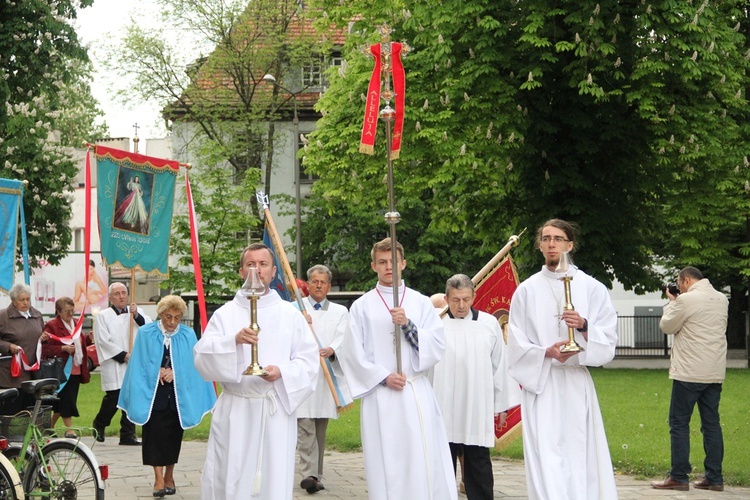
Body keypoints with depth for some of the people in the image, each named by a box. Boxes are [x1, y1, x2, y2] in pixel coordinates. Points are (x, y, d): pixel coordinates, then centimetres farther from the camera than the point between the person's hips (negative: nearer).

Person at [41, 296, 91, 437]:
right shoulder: (51, 326, -9)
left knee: (62, 403, 11)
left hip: (75, 370, 7)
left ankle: (50, 427, 25)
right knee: (66, 401, -6)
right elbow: (45, 348, -15)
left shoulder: (75, 324, 15)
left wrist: (89, 339, 5)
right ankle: (69, 430, 1)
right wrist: (63, 349, -24)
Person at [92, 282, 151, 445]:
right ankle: (99, 425, 22)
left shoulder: (137, 312, 13)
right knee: (113, 398, -5)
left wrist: (137, 316, -12)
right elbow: (103, 340, -4)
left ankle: (127, 435, 7)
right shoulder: (103, 316, 4)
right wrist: (122, 355, -9)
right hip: (114, 366, -3)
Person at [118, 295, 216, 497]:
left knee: (173, 434, 7)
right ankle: (158, 478, -10)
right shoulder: (146, 334, -1)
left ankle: (169, 475, 19)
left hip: (178, 395, 2)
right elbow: (140, 365, 0)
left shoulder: (188, 335, 0)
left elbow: (191, 365, 0)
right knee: (155, 433, -9)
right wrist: (158, 372, -13)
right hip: (153, 394, -2)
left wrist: (174, 373, -14)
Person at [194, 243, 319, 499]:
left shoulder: (290, 315, 9)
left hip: (277, 412, 0)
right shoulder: (225, 314, 7)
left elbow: (309, 361, 5)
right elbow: (202, 357, -4)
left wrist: (283, 372, -14)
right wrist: (233, 341, -21)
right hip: (234, 411, 0)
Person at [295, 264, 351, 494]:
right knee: (305, 427, -13)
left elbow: (343, 337, -1)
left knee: (320, 429, 8)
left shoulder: (340, 312, 15)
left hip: (327, 375, 3)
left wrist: (331, 349, -23)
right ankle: (309, 474, -20)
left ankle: (316, 475, 16)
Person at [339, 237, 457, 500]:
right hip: (379, 396, -1)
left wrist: (408, 324, -13)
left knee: (424, 463, -4)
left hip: (417, 393, 1)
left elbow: (437, 346, 1)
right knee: (386, 464, -1)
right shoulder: (362, 306, 6)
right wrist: (383, 377, -9)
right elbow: (353, 353, 2)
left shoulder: (421, 303, 10)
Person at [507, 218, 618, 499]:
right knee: (546, 461, -7)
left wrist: (584, 326, -17)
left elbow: (608, 341, 2)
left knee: (581, 456, -1)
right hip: (539, 384, 0)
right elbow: (516, 345, 3)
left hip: (576, 384, 0)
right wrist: (546, 352, -15)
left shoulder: (591, 288, 6)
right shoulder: (527, 291, 7)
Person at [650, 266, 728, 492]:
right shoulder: (722, 299, 11)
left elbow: (666, 326, -2)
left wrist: (671, 302, 13)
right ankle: (714, 478, 9)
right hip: (715, 374, 7)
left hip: (690, 373, -7)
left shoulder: (687, 300, -11)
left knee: (679, 423, 0)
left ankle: (679, 477, -1)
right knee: (711, 424, 9)